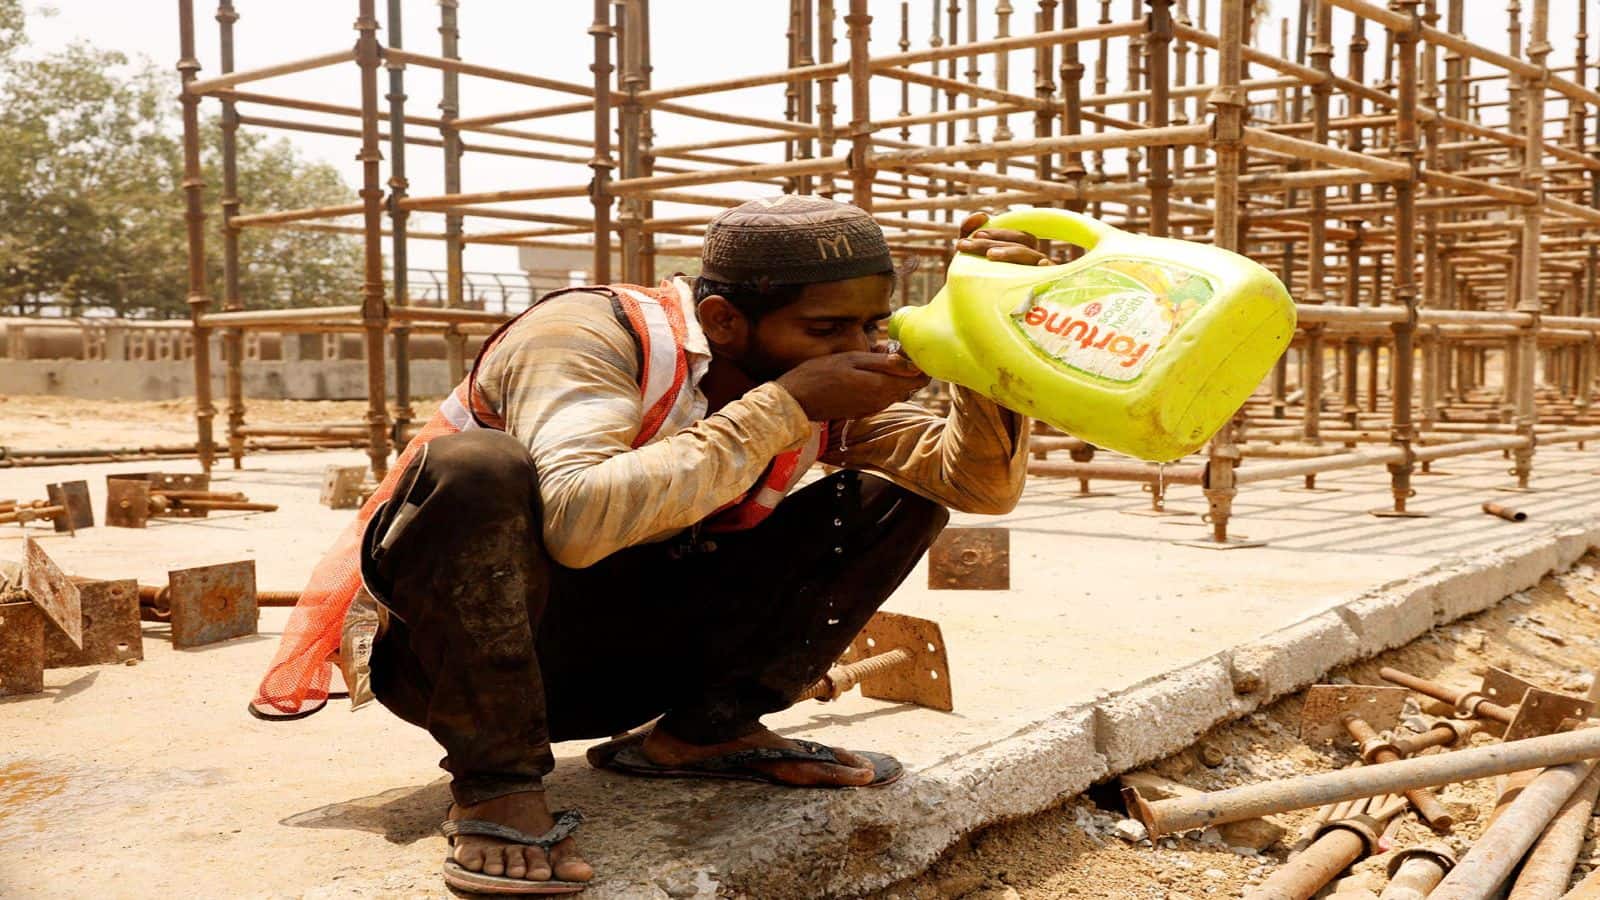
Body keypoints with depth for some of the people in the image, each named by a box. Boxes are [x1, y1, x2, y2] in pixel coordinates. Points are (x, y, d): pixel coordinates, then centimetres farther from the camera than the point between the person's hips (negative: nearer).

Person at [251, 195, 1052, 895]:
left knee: (900, 496, -4)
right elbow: (578, 520, -43)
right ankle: (496, 782, -21)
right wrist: (782, 408, -37)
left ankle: (700, 731, 0)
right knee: (476, 466, -39)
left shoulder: (812, 386, -5)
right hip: (458, 651, -5)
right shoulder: (592, 336, -24)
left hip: (621, 661, 6)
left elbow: (982, 483, -9)